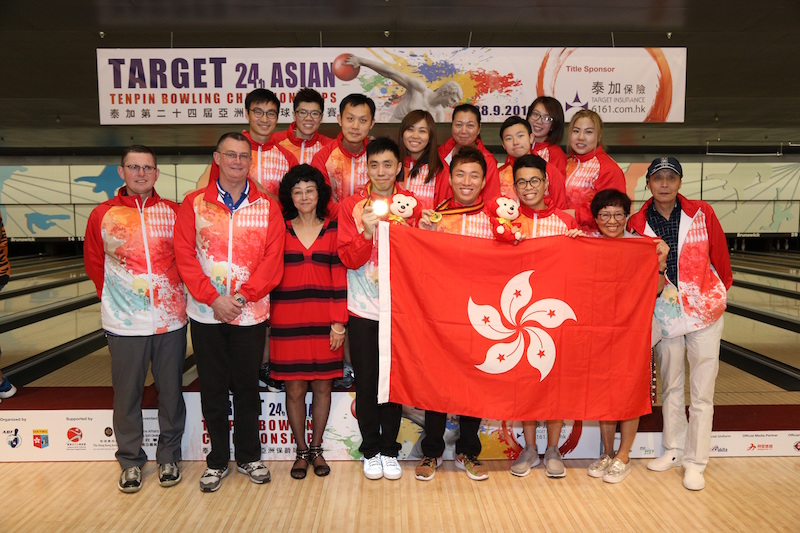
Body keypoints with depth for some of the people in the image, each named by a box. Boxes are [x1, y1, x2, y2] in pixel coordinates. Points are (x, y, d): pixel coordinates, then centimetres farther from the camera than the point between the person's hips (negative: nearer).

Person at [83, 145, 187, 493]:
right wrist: (115, 297, 12)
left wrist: (175, 294, 5)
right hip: (124, 323, 0)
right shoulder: (102, 215, 1)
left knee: (171, 393, 9)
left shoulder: (173, 212, 1)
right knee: (127, 396, 9)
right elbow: (94, 264, 11)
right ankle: (131, 462, 27)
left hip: (170, 320, 0)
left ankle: (169, 458, 26)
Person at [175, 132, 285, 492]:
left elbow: (272, 259, -5)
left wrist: (243, 296, -15)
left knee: (247, 388, 10)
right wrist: (213, 298, -13)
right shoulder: (194, 204, 3)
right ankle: (218, 461, 26)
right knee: (212, 389, 10)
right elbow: (185, 256, -4)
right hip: (206, 314, 1)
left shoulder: (266, 207, 2)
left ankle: (249, 457, 28)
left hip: (250, 314, 0)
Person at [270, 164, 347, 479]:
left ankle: (316, 448, 22)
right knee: (294, 388, 3)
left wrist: (339, 323, -4)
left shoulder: (333, 230, 6)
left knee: (322, 385, 6)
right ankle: (301, 451, 19)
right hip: (288, 321, 0)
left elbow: (340, 278, 2)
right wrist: (268, 319, 0)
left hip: (323, 320, 0)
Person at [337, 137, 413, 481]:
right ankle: (370, 451, 22)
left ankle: (389, 450, 24)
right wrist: (368, 231, -20)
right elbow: (349, 259, -5)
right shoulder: (352, 206, 2)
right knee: (366, 382, 5)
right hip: (363, 310, 0)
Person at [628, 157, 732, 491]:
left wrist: (721, 290, 13)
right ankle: (674, 450, 30)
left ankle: (695, 462, 14)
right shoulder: (637, 223, -4)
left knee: (701, 393, 3)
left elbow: (719, 254, 4)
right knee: (670, 388, 14)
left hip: (704, 312, -1)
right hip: (664, 314, 2)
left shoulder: (701, 213, -7)